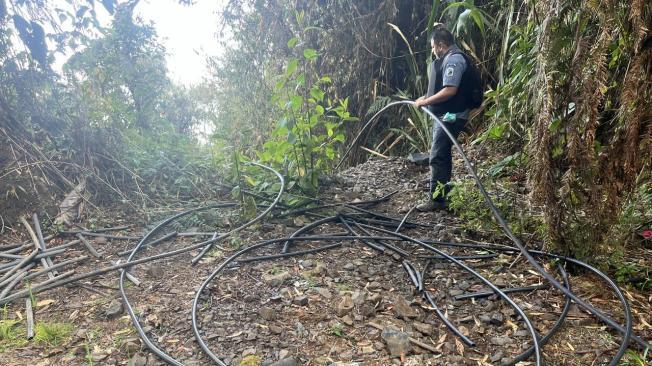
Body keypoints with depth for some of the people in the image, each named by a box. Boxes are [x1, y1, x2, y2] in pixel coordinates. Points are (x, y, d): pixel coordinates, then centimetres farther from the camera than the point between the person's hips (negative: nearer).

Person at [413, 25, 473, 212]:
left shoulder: (454, 59, -17)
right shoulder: (448, 58, 16)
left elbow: (450, 90, -27)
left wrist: (425, 102, -21)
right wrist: (427, 97, 13)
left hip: (450, 117, -11)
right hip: (444, 116, 11)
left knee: (437, 157, -10)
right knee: (443, 153, 22)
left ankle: (437, 199, -5)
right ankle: (443, 188, 38)